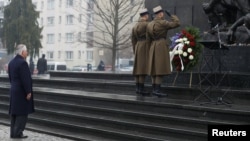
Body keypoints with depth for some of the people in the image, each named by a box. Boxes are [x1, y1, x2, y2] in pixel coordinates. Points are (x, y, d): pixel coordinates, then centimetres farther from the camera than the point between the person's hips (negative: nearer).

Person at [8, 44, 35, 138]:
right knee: (22, 113, -4)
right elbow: (25, 79, -21)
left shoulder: (11, 62, 11)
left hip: (13, 91, 9)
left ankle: (13, 133, 15)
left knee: (14, 113, 11)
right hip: (22, 92, -9)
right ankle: (18, 133, -4)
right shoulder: (22, 63, -18)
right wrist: (28, 92, -18)